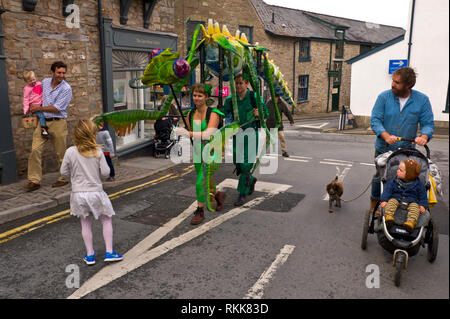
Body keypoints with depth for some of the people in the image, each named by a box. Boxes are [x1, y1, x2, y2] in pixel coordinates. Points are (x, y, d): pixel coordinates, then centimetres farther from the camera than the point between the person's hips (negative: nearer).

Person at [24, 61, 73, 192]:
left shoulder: (66, 89, -9)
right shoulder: (45, 82, 9)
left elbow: (56, 108, -14)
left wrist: (39, 108, -7)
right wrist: (33, 104, 12)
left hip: (57, 123, -5)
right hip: (42, 121, 5)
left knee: (61, 153, 3)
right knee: (35, 150, -3)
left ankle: (64, 178, 20)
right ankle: (34, 180, 2)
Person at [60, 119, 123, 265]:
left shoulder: (70, 152, -7)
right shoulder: (98, 151, -11)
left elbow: (64, 172, 0)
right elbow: (105, 172, -10)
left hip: (78, 193, 2)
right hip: (95, 192, -2)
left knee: (86, 223, 15)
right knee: (106, 220, 15)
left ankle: (90, 255, 22)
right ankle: (109, 252, 14)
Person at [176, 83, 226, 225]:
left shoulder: (213, 114, -18)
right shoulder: (190, 114, 0)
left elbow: (208, 134, -33)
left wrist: (188, 133, -44)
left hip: (211, 154, -6)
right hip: (197, 154, 6)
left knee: (200, 183, -10)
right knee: (205, 182, 19)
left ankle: (200, 211, 9)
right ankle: (219, 195, 48)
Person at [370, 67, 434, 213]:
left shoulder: (422, 100, -6)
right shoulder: (384, 97, -9)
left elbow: (428, 123, -5)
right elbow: (375, 120, -13)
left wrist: (424, 136, -27)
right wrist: (386, 135, -30)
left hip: (406, 150, 1)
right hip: (383, 149, 0)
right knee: (380, 177, 13)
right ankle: (375, 203, 32)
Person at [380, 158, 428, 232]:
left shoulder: (418, 184, 5)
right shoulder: (394, 181, 8)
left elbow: (423, 196, 8)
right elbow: (387, 190, 2)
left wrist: (423, 205, -10)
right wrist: (384, 200, -15)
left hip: (412, 202, -1)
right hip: (396, 199, 1)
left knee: (414, 206, -32)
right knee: (391, 201, -30)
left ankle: (411, 221, -53)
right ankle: (389, 216, -50)